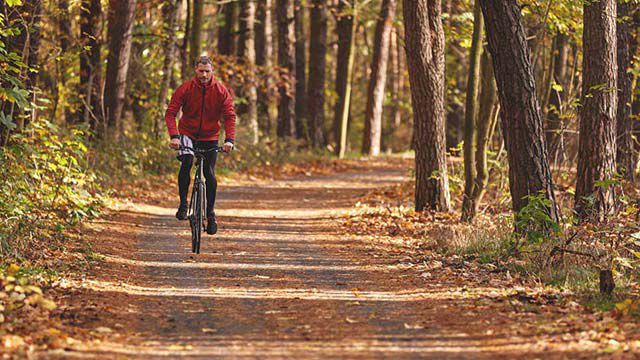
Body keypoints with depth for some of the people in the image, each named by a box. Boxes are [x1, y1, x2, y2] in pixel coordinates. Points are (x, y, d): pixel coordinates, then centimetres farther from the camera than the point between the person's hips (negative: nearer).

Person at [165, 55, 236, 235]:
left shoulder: (221, 91, -11)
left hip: (210, 137, 1)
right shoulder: (185, 89, -14)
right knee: (186, 160, -28)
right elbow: (170, 113, -17)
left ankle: (210, 212, 14)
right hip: (188, 133, -1)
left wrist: (229, 139, -28)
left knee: (210, 174, -4)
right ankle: (183, 203, -16)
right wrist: (174, 136, -32)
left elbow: (230, 116, -13)